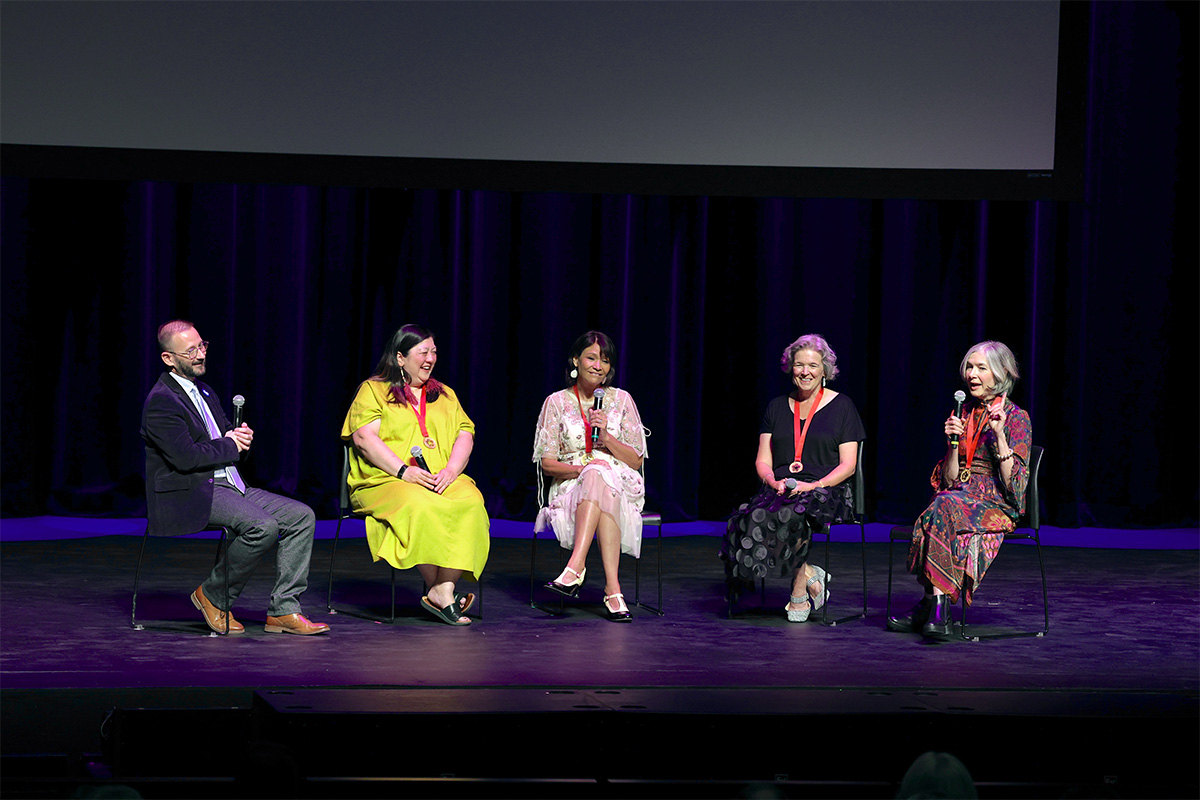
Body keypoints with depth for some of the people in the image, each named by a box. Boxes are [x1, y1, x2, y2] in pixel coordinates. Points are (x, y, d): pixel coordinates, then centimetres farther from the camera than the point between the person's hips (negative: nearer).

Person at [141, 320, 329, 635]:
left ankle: (283, 610, -7)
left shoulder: (203, 391, 19)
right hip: (189, 494, -10)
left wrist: (241, 436, 1)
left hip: (229, 485, 10)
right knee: (263, 526, -31)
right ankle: (212, 595, -10)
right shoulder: (161, 402, -11)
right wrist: (229, 446, -7)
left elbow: (233, 438, 27)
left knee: (302, 516, -5)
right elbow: (186, 458, -22)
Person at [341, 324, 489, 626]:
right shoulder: (373, 390, 9)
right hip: (386, 481, -4)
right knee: (421, 506, -38)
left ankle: (444, 588, -34)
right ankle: (440, 591, -30)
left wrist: (450, 470, -7)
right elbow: (364, 438, -5)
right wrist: (404, 471, -17)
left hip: (444, 481, 4)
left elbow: (465, 435, 14)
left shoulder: (445, 395, 25)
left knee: (470, 502, -31)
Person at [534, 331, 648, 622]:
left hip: (620, 485, 1)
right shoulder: (557, 402, 8)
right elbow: (547, 463, 2)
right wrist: (581, 469, -16)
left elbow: (636, 461, 6)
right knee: (596, 472, -39)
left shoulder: (621, 399, 10)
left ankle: (576, 566, -51)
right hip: (570, 486, -1)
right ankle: (612, 587, -50)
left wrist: (607, 437, -10)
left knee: (599, 475, -38)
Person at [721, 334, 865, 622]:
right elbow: (763, 461, 13)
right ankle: (808, 574, -20)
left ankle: (800, 590, -19)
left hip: (826, 491, -3)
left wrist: (814, 485, -15)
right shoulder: (777, 407, 18)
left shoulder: (842, 406, 8)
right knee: (749, 519, -31)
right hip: (780, 490, 3)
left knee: (793, 512, -38)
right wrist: (774, 482, -10)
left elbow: (848, 466, 1)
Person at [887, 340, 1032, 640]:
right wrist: (953, 442, -3)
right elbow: (949, 478, 13)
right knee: (945, 504, -33)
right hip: (960, 497, 4)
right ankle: (936, 608, -34)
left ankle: (933, 603, -37)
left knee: (946, 506, -35)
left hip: (998, 505, -4)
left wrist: (1000, 435, -16)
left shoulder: (1016, 418, 1)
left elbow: (1013, 482, -9)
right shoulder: (964, 413, 16)